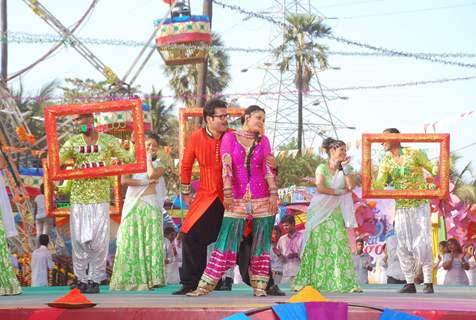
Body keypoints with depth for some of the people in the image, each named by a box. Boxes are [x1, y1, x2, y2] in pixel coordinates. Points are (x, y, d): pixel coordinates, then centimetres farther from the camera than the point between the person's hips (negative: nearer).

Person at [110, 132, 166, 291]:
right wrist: (145, 182, -11)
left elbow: (152, 174, -13)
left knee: (150, 241, -5)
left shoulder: (158, 165, 11)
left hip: (150, 205, 0)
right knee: (130, 241, -4)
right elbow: (124, 180, -7)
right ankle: (130, 278, -2)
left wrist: (149, 158, 1)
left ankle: (149, 277, -5)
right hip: (133, 206, 0)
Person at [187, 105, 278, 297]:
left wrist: (273, 194, -6)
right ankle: (205, 285, -4)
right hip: (237, 200, -2)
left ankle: (259, 286, 8)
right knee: (226, 242, -7)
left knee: (261, 243, 2)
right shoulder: (230, 137, 3)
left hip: (262, 199, 2)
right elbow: (226, 166, -5)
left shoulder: (263, 141, 10)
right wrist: (227, 193, -12)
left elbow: (268, 168, 4)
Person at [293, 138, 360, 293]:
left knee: (340, 245, -5)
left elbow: (350, 186, -4)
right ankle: (309, 281, -3)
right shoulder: (322, 168, 1)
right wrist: (338, 192, -7)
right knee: (318, 246, -6)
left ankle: (345, 282, -7)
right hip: (321, 212, -3)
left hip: (336, 214, 3)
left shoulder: (343, 170, 12)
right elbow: (320, 188, -13)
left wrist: (345, 166, -3)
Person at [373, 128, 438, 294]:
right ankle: (410, 283, 8)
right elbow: (378, 186, -3)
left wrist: (438, 169, -22)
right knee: (403, 246, 1)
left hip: (420, 205, -4)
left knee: (422, 244, -9)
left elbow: (432, 169, 1)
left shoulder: (414, 154, -5)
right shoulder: (385, 162, 5)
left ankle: (428, 283, -4)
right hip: (401, 207, 4)